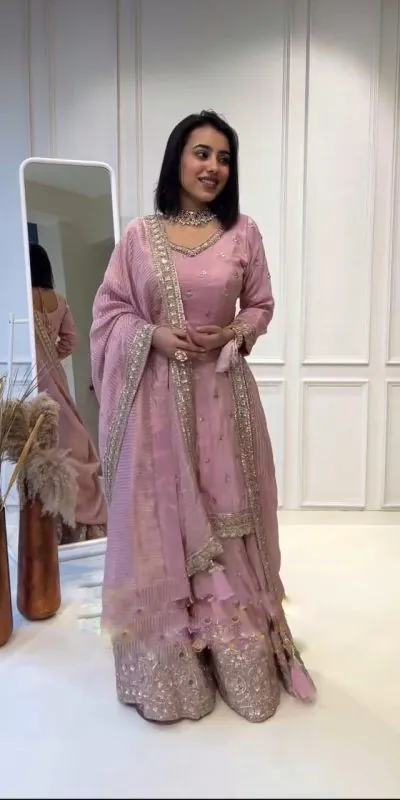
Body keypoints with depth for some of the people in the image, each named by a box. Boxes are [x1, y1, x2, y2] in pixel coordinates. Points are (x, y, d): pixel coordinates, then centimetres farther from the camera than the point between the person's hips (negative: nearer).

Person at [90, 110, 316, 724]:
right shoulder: (139, 235, 2)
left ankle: (240, 661, 26)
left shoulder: (244, 233, 5)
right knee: (159, 522, 5)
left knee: (225, 522, 7)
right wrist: (154, 334, -13)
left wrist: (231, 334, -9)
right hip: (156, 398, 0)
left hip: (222, 395, 1)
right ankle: (168, 670, 24)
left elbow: (262, 305, 11)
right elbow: (109, 310, 5)